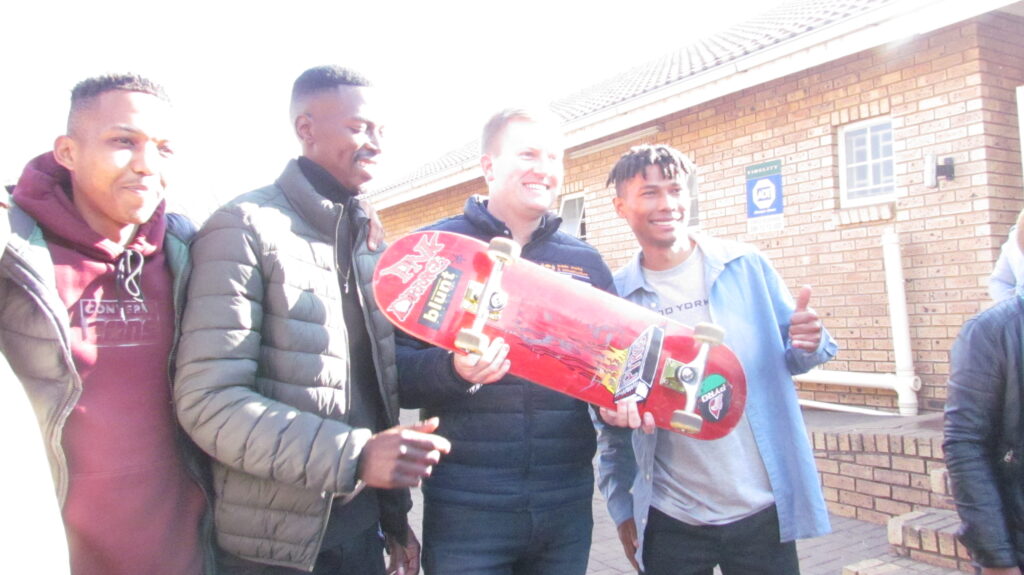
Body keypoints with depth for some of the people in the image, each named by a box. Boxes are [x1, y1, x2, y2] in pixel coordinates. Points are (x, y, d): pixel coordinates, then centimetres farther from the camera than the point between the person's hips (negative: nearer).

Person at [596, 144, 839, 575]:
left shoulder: (747, 266, -3)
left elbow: (790, 357, 5)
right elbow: (609, 420, 4)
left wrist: (808, 345, -17)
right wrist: (622, 507, 4)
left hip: (764, 509, 0)